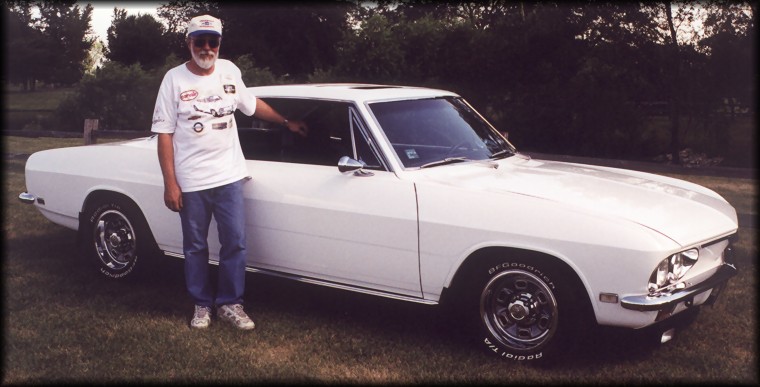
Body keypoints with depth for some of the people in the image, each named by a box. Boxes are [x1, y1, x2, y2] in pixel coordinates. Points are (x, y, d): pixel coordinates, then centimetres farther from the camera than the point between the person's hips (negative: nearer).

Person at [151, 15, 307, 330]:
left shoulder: (229, 71, 5)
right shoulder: (175, 79, -5)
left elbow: (252, 104, 23)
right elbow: (164, 133, -6)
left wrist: (287, 122, 30)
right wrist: (170, 184, -10)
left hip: (229, 176, 3)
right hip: (191, 182, -2)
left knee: (235, 243, 2)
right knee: (195, 247, 9)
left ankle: (230, 304, 16)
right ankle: (202, 305, 24)